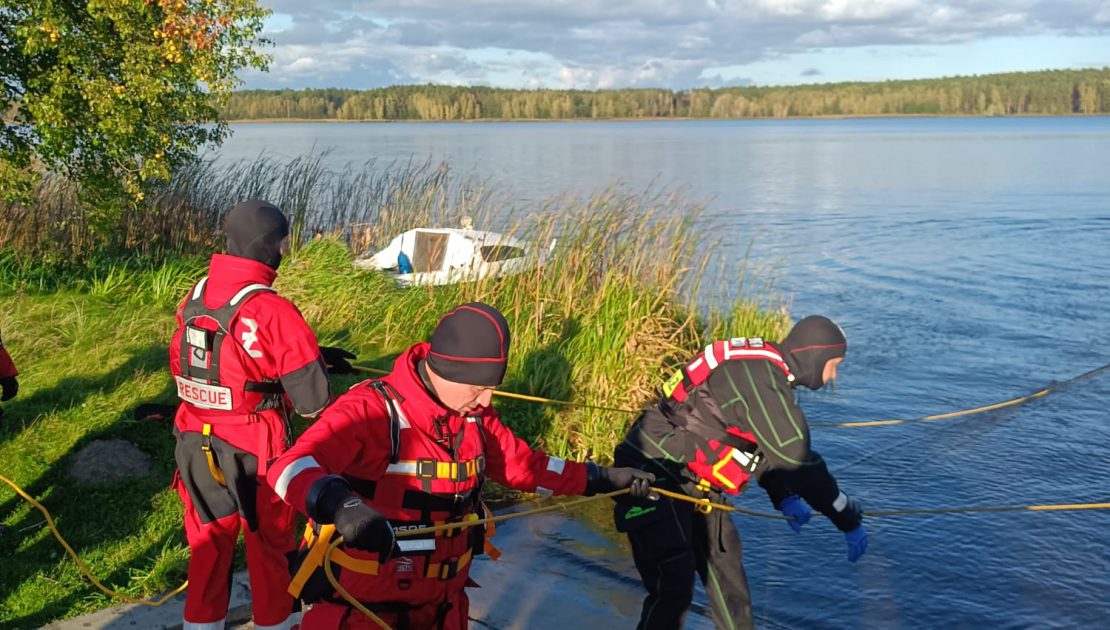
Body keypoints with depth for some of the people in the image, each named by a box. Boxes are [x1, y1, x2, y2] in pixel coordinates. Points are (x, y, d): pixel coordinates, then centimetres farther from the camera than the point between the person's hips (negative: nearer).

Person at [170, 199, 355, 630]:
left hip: (196, 447, 5)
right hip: (254, 453, -5)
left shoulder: (195, 296, -3)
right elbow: (313, 401, -20)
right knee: (269, 548, 16)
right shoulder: (272, 311, -22)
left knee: (208, 547, 20)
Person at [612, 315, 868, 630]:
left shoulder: (762, 367, 8)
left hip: (690, 480, 11)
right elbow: (797, 460, -22)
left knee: (723, 562, 18)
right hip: (651, 475, -11)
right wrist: (850, 520, -14)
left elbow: (764, 445, 18)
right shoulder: (763, 383, -23)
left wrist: (784, 497, 7)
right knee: (674, 586, -15)